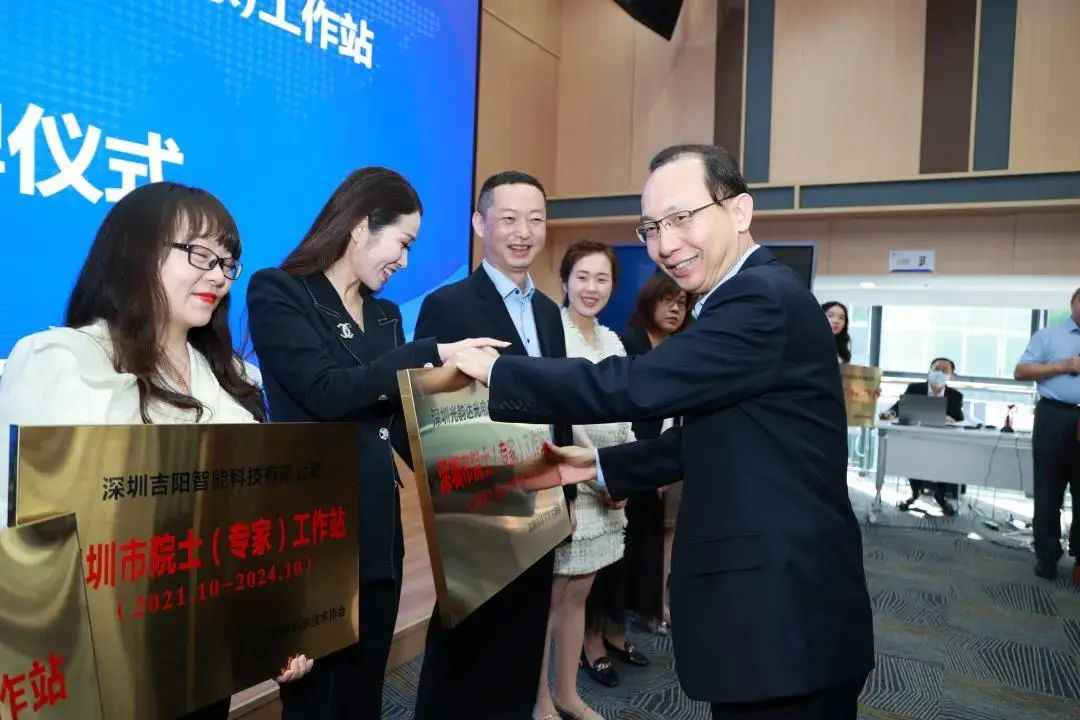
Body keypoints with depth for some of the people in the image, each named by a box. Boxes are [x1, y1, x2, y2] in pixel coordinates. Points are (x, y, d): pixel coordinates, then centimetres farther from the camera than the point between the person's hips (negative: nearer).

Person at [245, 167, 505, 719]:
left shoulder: (385, 315, 12)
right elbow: (326, 392, -20)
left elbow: (400, 420, 10)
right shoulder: (277, 293, -7)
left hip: (378, 530, 6)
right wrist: (431, 354, -21)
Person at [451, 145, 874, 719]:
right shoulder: (750, 298, 12)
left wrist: (494, 369, -14)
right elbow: (705, 440, 18)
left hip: (785, 613, -9)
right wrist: (602, 466, 16)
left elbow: (634, 385, -25)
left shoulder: (764, 299, -20)